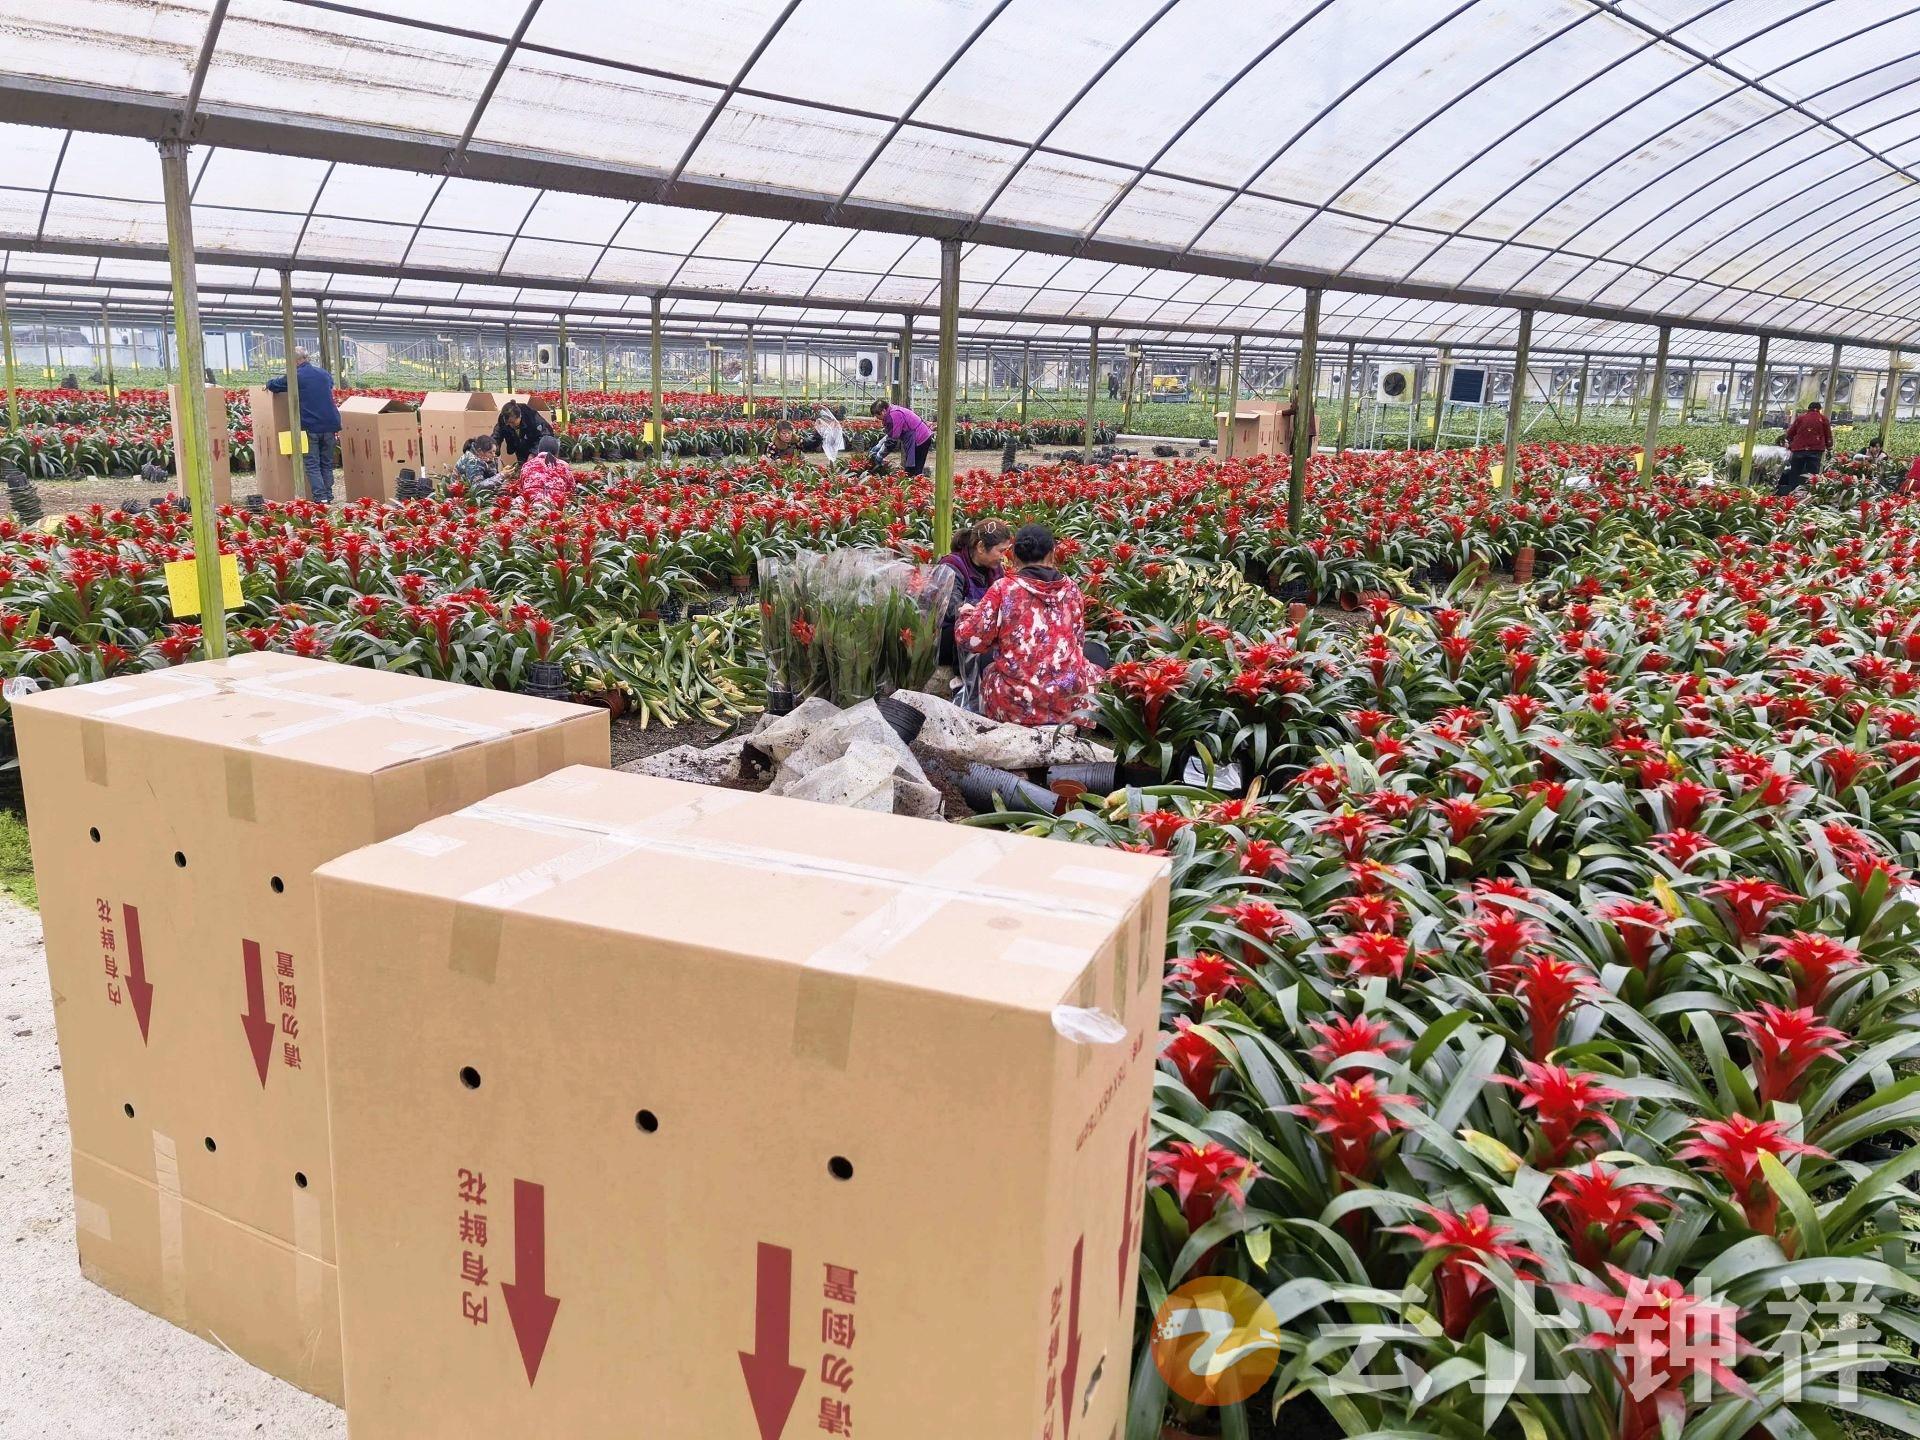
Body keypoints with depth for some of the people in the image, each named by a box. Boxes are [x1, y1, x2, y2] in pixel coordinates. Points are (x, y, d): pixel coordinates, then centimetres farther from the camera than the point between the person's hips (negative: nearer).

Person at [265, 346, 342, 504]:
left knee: (312, 464, -2)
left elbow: (272, 385, 3)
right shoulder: (324, 374, 12)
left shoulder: (296, 376, -5)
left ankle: (320, 497, -11)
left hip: (310, 427, -4)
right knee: (327, 463, 11)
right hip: (329, 425, 4)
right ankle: (328, 496, 9)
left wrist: (271, 382, 26)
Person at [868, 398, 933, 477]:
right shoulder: (890, 414, 11)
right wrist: (877, 448, 12)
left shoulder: (895, 415, -21)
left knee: (913, 471, -9)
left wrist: (880, 455, -11)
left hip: (920, 440, -11)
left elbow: (892, 439, -20)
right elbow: (889, 435, 18)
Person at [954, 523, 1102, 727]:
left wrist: (966, 615, 14)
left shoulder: (1003, 588, -5)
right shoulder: (1071, 589, 3)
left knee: (986, 660, 31)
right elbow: (1078, 642, 11)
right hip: (1071, 702, 1)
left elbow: (970, 639, -7)